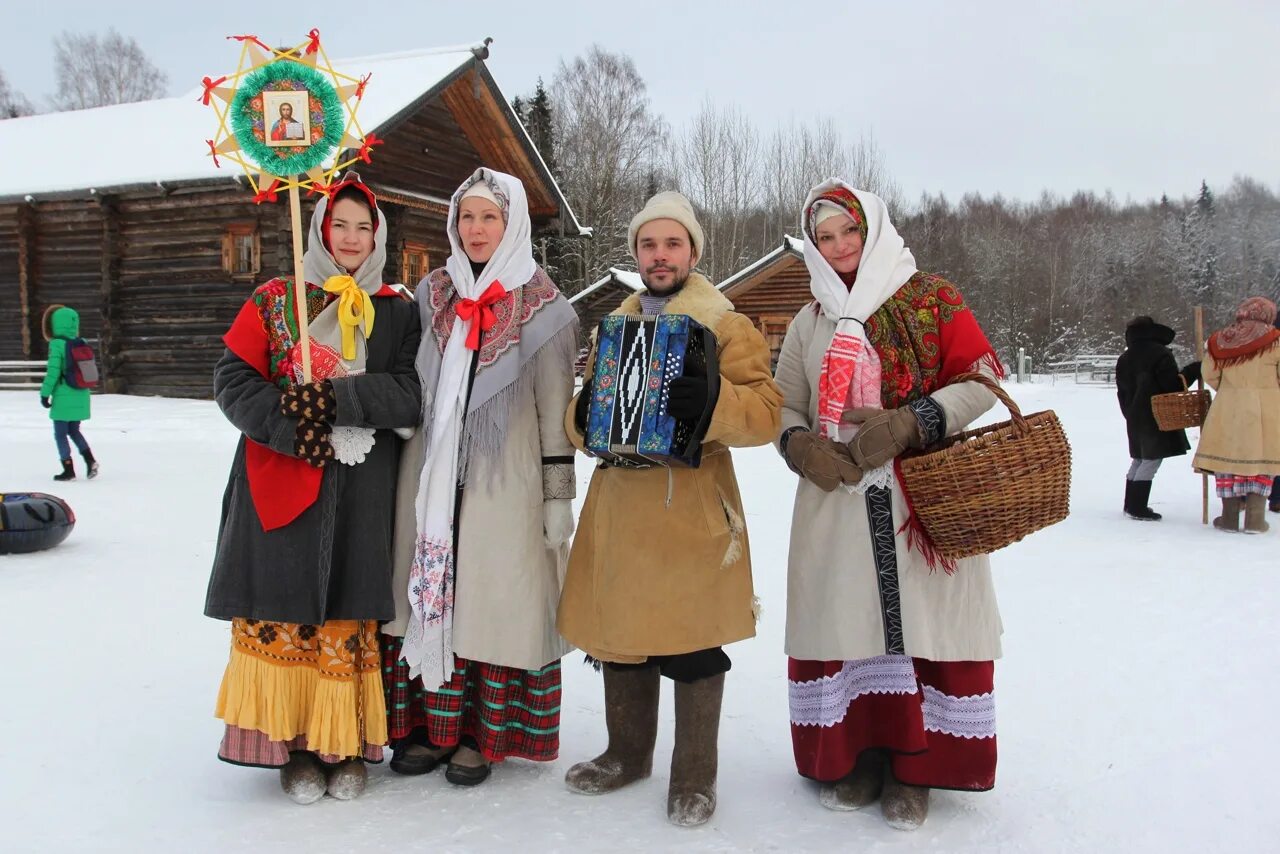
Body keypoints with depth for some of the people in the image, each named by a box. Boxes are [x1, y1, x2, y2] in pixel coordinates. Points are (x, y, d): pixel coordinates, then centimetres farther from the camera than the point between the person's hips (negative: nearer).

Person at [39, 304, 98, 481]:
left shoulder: (57, 345, -14)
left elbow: (53, 371, -16)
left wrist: (45, 393, -7)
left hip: (63, 398, -6)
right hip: (81, 397, 6)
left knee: (61, 434, 6)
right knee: (74, 430, 21)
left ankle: (69, 470, 8)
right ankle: (90, 460, 5)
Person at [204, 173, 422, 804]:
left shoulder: (396, 313, 9)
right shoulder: (274, 301, 9)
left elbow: (412, 394, -3)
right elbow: (233, 379, 1)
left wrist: (337, 397, -17)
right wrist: (291, 428, -14)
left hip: (361, 490, 0)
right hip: (280, 484, 0)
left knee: (349, 611, 1)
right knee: (283, 612, -1)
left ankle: (345, 744, 15)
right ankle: (294, 743, 12)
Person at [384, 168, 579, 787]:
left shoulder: (541, 309, -2)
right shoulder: (433, 295, 12)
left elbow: (556, 409, -4)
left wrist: (558, 495, -6)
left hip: (504, 479, -4)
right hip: (432, 474, 4)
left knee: (495, 596, 0)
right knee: (428, 592, 5)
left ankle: (481, 736, 13)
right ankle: (430, 726, 18)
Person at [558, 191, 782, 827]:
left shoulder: (727, 327, 1)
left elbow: (766, 413, -9)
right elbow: (582, 425, 20)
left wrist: (714, 401, -28)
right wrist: (583, 414, -4)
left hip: (691, 511, -5)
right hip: (619, 508, 5)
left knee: (692, 647, 1)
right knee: (619, 634, 13)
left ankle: (695, 775, 18)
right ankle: (627, 753, 32)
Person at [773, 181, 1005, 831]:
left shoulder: (930, 299, 4)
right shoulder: (810, 322, 15)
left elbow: (982, 376, -2)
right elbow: (785, 405, 16)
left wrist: (909, 423, -16)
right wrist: (801, 444, -7)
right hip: (836, 500, 3)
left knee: (922, 620, -2)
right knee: (842, 618, 3)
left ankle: (913, 768, 12)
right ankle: (855, 755, 17)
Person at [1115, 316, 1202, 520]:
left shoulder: (1124, 359, 11)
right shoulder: (1160, 353, -12)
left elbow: (1122, 392, 15)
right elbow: (1173, 385, -16)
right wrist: (1193, 371, -4)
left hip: (1134, 419, 8)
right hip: (1156, 417, -8)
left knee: (1139, 458, 17)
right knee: (1152, 459, -5)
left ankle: (1131, 504, 21)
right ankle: (1138, 508, -9)